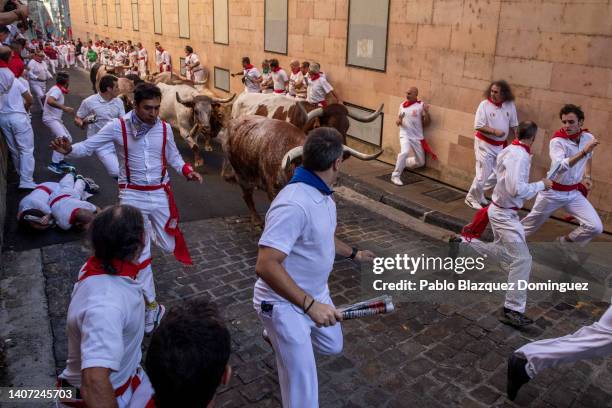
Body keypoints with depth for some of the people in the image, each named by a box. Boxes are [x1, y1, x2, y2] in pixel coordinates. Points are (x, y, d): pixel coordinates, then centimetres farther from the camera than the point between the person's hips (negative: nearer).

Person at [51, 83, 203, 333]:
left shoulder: (164, 128, -2)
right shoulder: (117, 127, -10)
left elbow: (174, 157, 10)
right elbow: (89, 146, -8)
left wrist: (188, 171, -8)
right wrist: (69, 150, -29)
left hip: (160, 194, 3)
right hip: (133, 196, -3)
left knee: (170, 246, 13)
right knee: (139, 253, 0)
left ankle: (146, 231, 51)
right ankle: (151, 305, 14)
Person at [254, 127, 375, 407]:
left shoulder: (321, 196, -1)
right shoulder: (293, 205, -33)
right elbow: (265, 266, -37)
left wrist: (353, 254, 32)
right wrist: (310, 305, -37)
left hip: (316, 293, 9)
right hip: (285, 303, -9)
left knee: (332, 346, 28)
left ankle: (279, 336, 50)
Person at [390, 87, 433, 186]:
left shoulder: (421, 105, -4)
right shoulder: (402, 105, 5)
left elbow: (427, 123, -5)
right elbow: (398, 122, 12)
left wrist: (426, 112, -21)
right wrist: (399, 121, -11)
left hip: (417, 137, 1)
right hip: (405, 135, -1)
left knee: (420, 162, 6)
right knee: (404, 152, -31)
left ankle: (403, 163, 34)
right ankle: (395, 176, -21)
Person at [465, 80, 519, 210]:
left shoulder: (510, 105, -2)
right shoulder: (484, 105, -15)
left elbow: (513, 125, 8)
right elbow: (478, 126, -17)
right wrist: (494, 131, -26)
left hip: (500, 145, 6)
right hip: (485, 144, -5)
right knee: (483, 174, -4)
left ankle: (478, 192, 31)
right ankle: (472, 198, 16)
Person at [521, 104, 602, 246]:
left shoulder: (588, 137, -5)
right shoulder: (557, 141, -21)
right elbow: (559, 167, -38)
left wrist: (587, 177, 8)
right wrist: (583, 152, -43)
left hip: (574, 192, 4)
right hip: (553, 192, -4)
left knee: (595, 227, -7)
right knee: (530, 225, 12)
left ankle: (565, 242, 17)